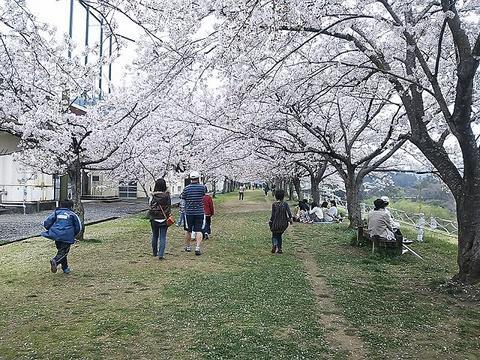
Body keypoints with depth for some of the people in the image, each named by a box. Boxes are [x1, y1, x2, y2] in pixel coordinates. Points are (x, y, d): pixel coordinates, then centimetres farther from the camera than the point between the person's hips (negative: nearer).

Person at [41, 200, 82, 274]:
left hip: (56, 235, 3)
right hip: (67, 236, -3)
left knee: (61, 250, 19)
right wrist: (73, 235, 25)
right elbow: (78, 228, 9)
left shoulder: (56, 212, 14)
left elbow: (46, 224, 6)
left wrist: (51, 230, 23)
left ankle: (65, 268, 23)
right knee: (63, 252, 0)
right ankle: (55, 261, -30)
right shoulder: (72, 214, 10)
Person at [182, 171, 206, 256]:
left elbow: (183, 197, 4)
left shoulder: (186, 188, -6)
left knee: (188, 231, 14)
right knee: (198, 231, 2)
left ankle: (187, 247, 29)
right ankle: (197, 248, -10)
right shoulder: (202, 187, -7)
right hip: (200, 212, -1)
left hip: (189, 212, 1)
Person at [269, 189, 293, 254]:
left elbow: (273, 215, -10)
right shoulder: (285, 204, -4)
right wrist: (290, 219, 4)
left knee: (274, 235, 18)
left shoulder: (274, 204, -8)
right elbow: (289, 213, -11)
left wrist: (270, 221, 3)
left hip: (275, 223, -2)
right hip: (283, 224, 2)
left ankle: (274, 244, -11)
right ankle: (279, 249, 17)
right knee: (279, 235, 23)